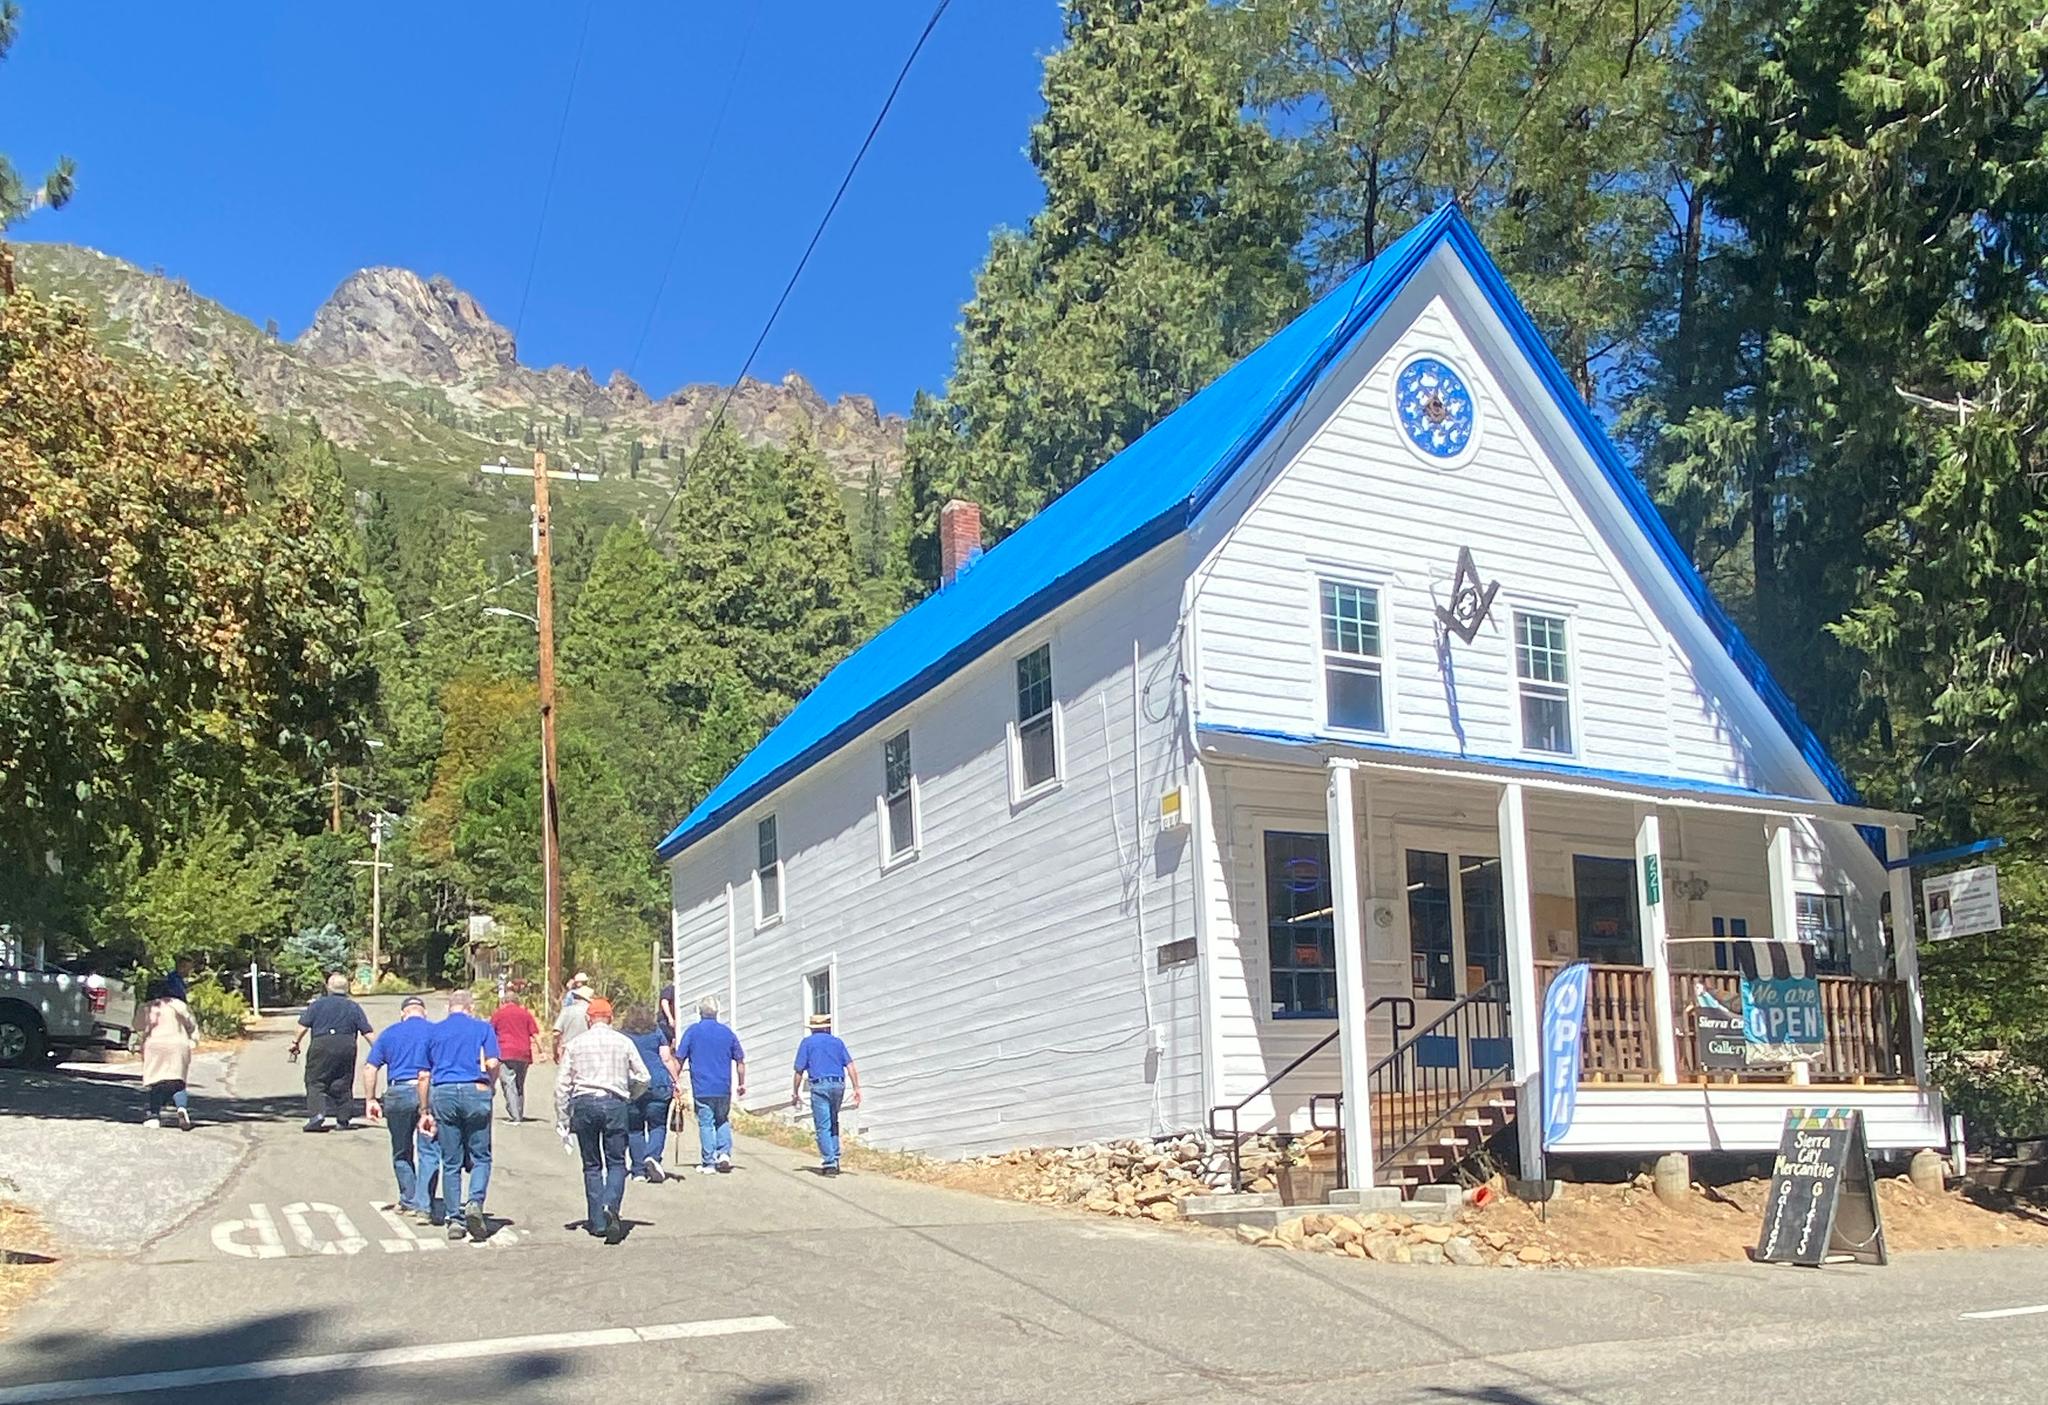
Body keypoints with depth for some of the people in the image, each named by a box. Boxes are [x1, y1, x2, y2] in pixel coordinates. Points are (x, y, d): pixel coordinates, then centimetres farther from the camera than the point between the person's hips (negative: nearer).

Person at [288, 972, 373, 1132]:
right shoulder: (354, 1007, 12)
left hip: (322, 1045, -2)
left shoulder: (317, 1004, 7)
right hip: (346, 1047, 2)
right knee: (343, 1083, 10)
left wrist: (295, 1043, 12)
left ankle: (316, 1113, -15)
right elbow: (367, 1032, 8)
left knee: (315, 1081, 2)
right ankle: (344, 1119, 10)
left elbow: (304, 1026, 1)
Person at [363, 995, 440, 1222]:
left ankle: (408, 1200, 27)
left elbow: (370, 1068, 6)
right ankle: (424, 1204, -10)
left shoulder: (389, 1033, 11)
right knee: (429, 1151, 0)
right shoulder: (436, 1032, 6)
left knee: (401, 1152, 17)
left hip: (398, 1093, 2)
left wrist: (370, 1099, 10)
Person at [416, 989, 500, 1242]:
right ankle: (475, 1202, -15)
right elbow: (492, 1064, -6)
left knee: (451, 1162, 9)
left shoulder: (434, 1032, 15)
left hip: (443, 1094, 2)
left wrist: (425, 1111, 15)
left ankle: (454, 1219, 10)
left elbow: (424, 1075, 11)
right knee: (480, 1157, 8)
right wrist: (489, 1088, 13)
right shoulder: (483, 1028, 7)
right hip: (475, 1092, -2)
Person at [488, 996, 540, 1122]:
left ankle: (514, 1116, -15)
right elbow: (535, 1034, 5)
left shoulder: (497, 1014, 8)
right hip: (523, 1054, 3)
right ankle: (520, 1115, 14)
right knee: (520, 1086, 13)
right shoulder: (525, 1013, 12)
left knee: (509, 1085, -6)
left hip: (505, 1054, -3)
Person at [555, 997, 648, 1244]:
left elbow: (562, 1084, 5)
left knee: (591, 1165, 11)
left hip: (584, 1103, 1)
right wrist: (629, 1096, 26)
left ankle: (597, 1221, 10)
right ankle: (610, 1207, -21)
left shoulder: (575, 1043, 8)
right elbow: (643, 1078, 8)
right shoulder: (623, 1042, 7)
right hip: (614, 1103, -1)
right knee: (616, 1163, 4)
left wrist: (562, 1119, 9)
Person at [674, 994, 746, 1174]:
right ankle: (724, 1153, 4)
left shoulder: (692, 1031, -1)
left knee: (706, 1123, 3)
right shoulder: (727, 1031, 5)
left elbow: (679, 1060, -1)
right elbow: (740, 1060, 9)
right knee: (723, 1121, 19)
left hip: (702, 1088, -2)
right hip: (724, 1088, 2)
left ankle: (709, 1163, 3)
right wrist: (742, 1084, 18)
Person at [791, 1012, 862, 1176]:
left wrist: (795, 1093, 10)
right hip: (838, 1085, 4)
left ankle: (830, 1163, -7)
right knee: (833, 1124, 19)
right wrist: (857, 1088, 3)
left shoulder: (807, 1042, 7)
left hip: (820, 1085, -4)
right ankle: (835, 1159, 17)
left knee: (823, 1126, -1)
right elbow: (850, 1066, 5)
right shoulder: (837, 1042, 16)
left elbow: (799, 1071, 2)